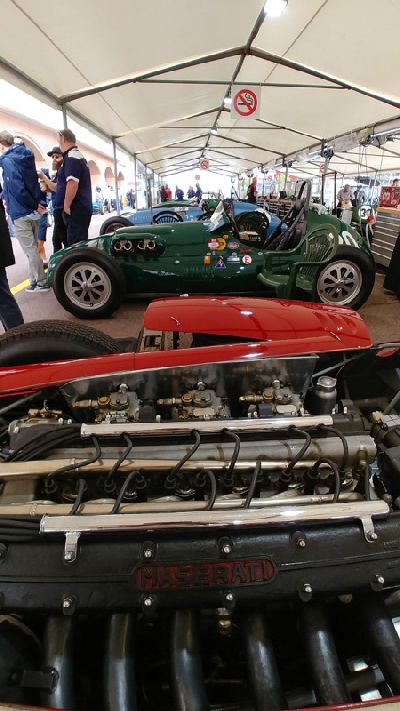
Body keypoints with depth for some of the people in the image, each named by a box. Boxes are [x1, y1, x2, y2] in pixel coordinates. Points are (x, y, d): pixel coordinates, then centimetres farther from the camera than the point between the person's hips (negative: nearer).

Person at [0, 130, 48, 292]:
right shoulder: (26, 156, 11)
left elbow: (17, 188, -24)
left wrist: (34, 205, -15)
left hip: (20, 212, -8)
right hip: (33, 211, 8)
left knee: (30, 250, -2)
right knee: (33, 247, 16)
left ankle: (41, 282, 2)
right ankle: (36, 278, 24)